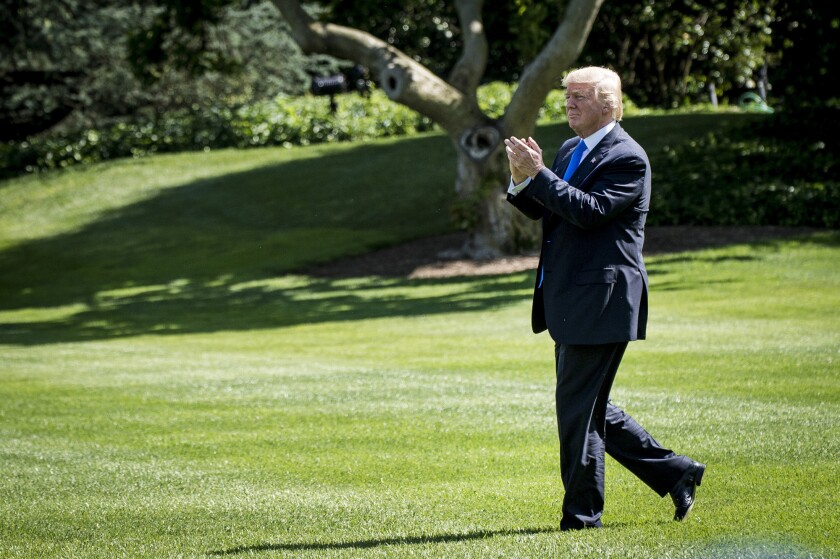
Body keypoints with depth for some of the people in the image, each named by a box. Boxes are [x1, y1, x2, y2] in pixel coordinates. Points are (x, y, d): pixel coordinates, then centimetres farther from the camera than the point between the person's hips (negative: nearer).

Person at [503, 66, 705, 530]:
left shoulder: (627, 158, -12)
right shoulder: (568, 151, 16)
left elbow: (589, 210, -23)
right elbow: (541, 211, 15)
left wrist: (538, 174, -23)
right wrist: (521, 181, -4)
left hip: (600, 303, -10)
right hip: (568, 302, 10)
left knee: (578, 408, -5)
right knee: (588, 408, 14)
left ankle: (582, 513, 5)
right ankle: (674, 472, 23)